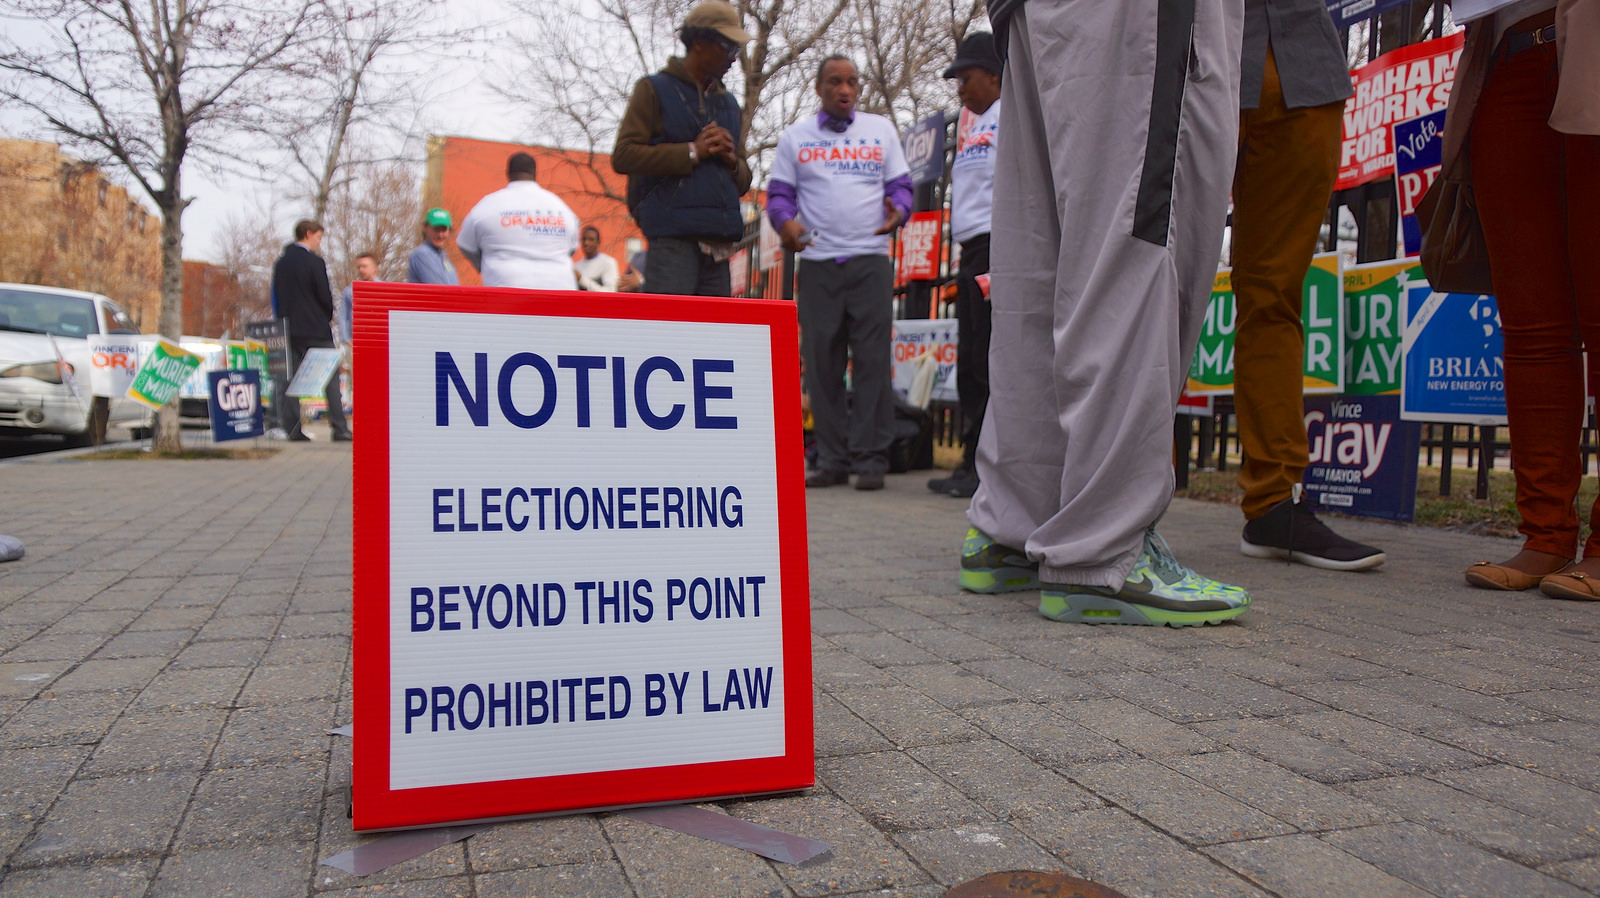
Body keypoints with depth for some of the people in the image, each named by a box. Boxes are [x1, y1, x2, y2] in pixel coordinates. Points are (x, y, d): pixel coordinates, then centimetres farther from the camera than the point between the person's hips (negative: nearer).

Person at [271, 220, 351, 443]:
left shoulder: (281, 263, 11)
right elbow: (325, 297, -10)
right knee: (331, 378, -2)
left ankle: (293, 428, 3)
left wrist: (283, 321, 17)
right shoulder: (315, 262, -9)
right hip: (316, 330, -6)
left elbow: (275, 297, 13)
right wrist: (327, 317, 7)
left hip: (290, 330, 6)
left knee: (292, 380, 7)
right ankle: (339, 428, -5)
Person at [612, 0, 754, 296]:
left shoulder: (728, 103, 22)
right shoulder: (654, 90, 5)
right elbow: (623, 155, -6)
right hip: (673, 237, -6)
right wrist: (692, 152, -9)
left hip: (719, 240, 6)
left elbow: (743, 179, 25)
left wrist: (732, 161, 1)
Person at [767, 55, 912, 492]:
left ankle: (870, 457, -2)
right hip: (817, 262, 1)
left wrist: (898, 210, -9)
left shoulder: (881, 130, 15)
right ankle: (832, 459, 7)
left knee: (872, 360, -7)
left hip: (871, 261, 0)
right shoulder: (794, 137, 14)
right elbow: (779, 193, 11)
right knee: (821, 362, 0)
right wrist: (785, 221, -11)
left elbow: (900, 185, 14)